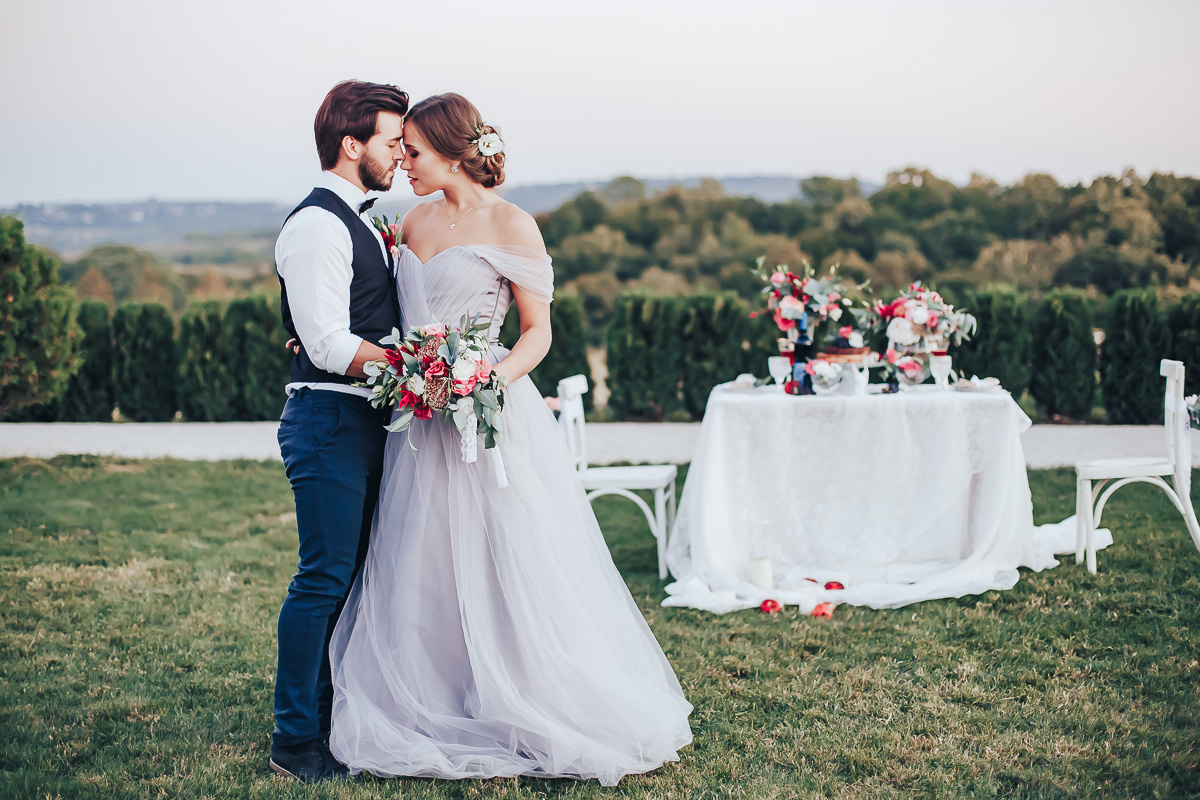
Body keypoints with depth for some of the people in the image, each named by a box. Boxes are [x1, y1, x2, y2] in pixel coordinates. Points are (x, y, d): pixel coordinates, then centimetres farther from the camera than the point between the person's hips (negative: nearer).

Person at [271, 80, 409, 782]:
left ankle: (331, 718, 24)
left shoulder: (360, 223, 18)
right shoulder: (316, 226, -13)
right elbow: (329, 344, -20)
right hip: (330, 422, -10)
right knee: (325, 579, -7)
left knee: (353, 576, 13)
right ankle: (296, 742, 2)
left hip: (367, 422, 10)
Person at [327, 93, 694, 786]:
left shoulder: (510, 225, -6)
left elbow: (539, 332, -6)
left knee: (508, 571, -1)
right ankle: (440, 720, 20)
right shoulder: (415, 222, 12)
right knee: (422, 576, 8)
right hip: (421, 422, 6)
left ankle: (539, 719, 12)